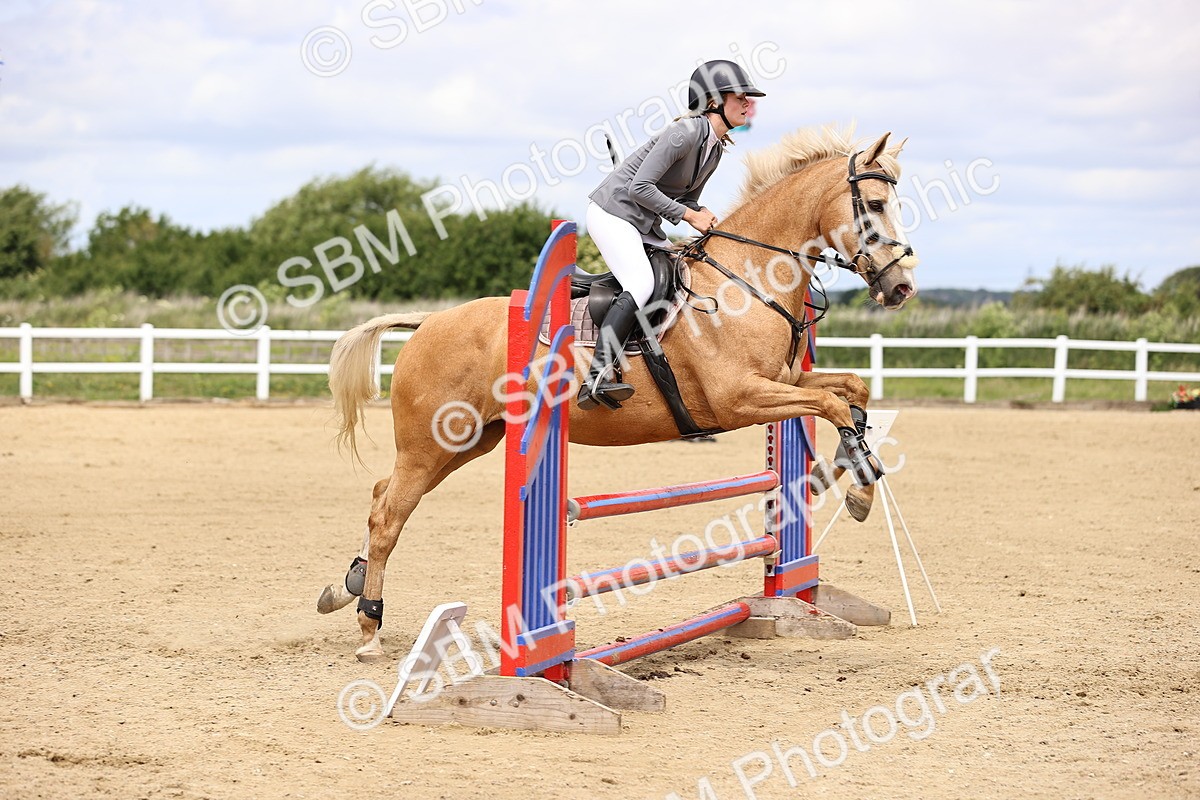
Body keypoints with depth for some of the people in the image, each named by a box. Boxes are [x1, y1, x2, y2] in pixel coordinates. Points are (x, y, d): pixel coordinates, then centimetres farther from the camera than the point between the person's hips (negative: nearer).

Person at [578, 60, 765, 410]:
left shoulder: (716, 145, 10)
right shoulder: (686, 132, -20)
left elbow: (687, 197, 17)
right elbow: (640, 187, -24)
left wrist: (702, 214, -6)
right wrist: (689, 215, -20)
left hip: (644, 224, 10)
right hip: (612, 213, -10)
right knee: (641, 285, -26)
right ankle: (596, 378, -34)